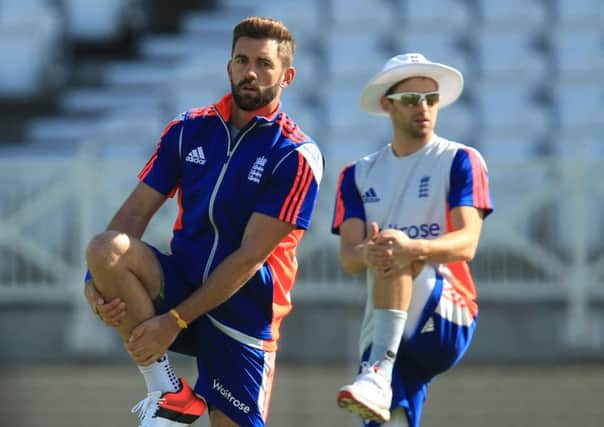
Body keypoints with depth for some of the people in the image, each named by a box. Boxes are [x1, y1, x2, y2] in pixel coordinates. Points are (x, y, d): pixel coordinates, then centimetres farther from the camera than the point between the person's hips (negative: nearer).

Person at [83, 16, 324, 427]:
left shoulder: (297, 156, -10)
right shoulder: (189, 130, 5)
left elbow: (250, 256, -15)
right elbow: (136, 212, 2)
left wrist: (174, 320, -19)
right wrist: (97, 282, -18)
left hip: (244, 307, -3)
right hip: (181, 281, 3)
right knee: (107, 247, -26)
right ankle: (167, 393, -16)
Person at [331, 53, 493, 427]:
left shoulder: (460, 161, 2)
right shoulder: (359, 175, 14)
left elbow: (467, 244, -13)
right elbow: (348, 258, 0)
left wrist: (411, 248, -35)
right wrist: (367, 254, -27)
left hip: (447, 321, -4)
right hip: (382, 332, 4)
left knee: (396, 255, -29)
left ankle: (378, 375, -42)